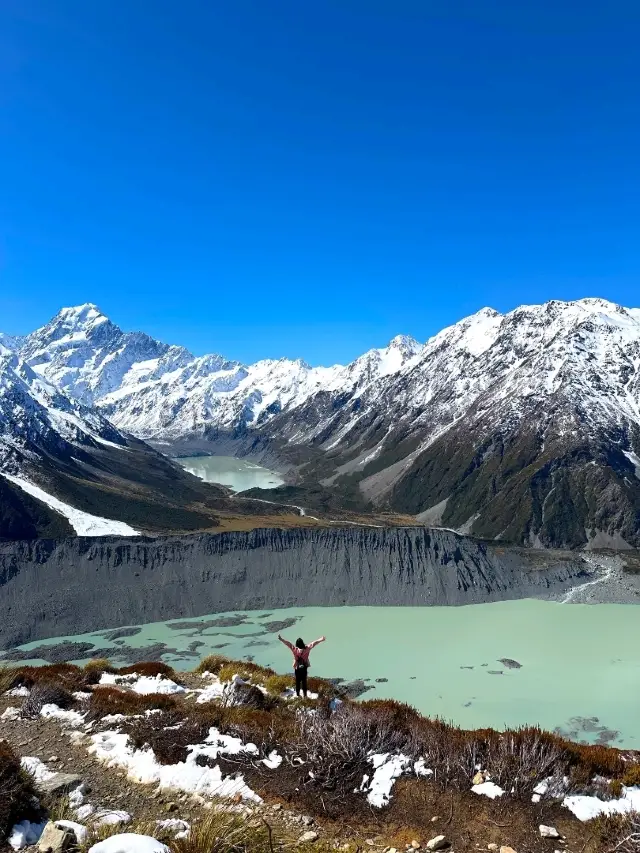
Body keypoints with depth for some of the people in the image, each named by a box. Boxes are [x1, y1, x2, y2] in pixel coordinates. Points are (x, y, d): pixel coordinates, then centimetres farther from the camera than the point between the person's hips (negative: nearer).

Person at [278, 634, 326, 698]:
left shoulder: (295, 649, -18)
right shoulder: (306, 649, -18)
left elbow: (288, 643, -14)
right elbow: (313, 644, -15)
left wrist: (281, 639, -10)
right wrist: (321, 640, -12)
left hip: (297, 668, 0)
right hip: (304, 668, 0)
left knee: (297, 682, 15)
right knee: (304, 682, 13)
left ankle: (298, 694, 23)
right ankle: (305, 695, 19)